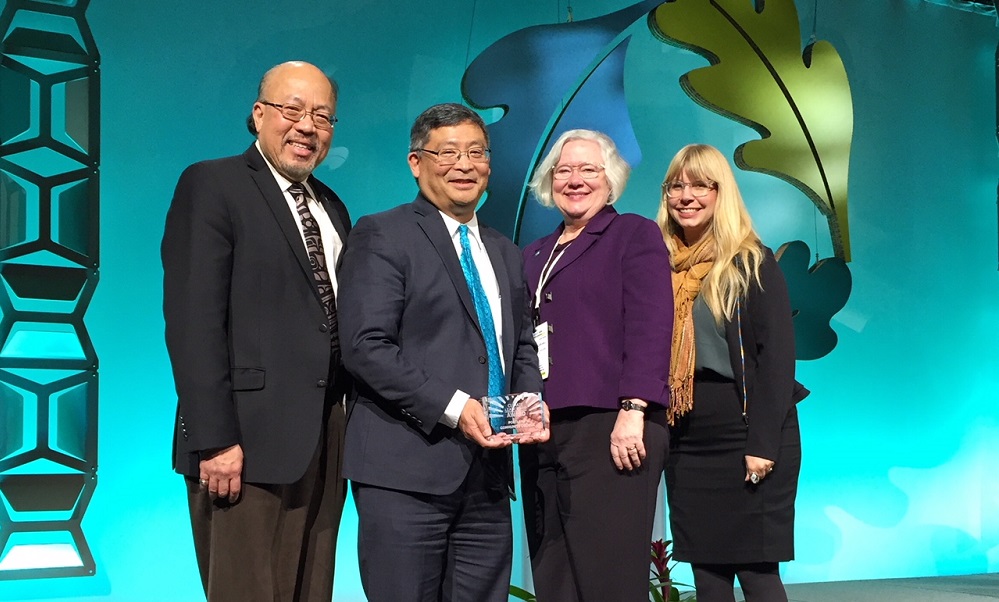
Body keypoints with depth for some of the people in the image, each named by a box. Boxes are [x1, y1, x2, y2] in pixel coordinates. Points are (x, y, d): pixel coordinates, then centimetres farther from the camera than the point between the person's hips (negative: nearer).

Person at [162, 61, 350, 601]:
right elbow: (193, 322, -13)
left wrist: (350, 428, 11)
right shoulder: (212, 185, -5)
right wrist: (214, 439, -19)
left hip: (325, 441, 7)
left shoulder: (332, 207, 17)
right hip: (249, 442, -7)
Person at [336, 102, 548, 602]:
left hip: (487, 474, 6)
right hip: (407, 471, -6)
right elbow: (365, 346, -11)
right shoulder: (381, 236, -1)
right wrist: (452, 407, -18)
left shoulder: (503, 252, 20)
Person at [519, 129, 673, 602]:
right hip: (543, 434, 6)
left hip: (611, 428, -6)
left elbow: (650, 328, -8)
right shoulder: (535, 255, 21)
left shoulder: (634, 234, 3)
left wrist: (633, 411, -18)